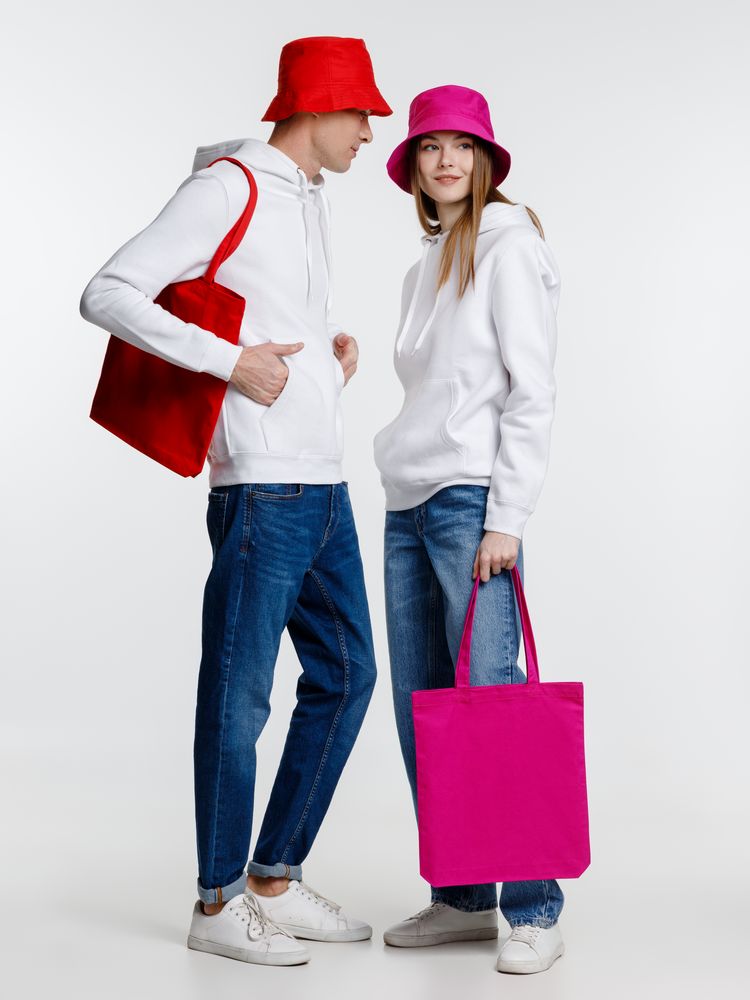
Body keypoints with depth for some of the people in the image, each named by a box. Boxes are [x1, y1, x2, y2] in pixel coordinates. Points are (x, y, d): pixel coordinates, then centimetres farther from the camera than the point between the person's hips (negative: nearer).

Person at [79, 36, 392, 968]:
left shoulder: (307, 199, 19)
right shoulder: (225, 187, -8)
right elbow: (108, 294, -15)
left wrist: (334, 343, 11)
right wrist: (231, 361, -18)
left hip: (325, 480, 9)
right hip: (261, 481, -9)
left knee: (345, 673, 12)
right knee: (239, 690, -1)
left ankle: (275, 879, 23)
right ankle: (218, 904, 12)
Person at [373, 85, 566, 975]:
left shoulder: (509, 245, -2)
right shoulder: (424, 267, 20)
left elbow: (531, 391, -9)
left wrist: (505, 519, -15)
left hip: (472, 497, -8)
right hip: (407, 503, 8)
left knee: (490, 694, -10)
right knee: (421, 707, 7)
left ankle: (533, 910, -2)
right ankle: (460, 898, 17)